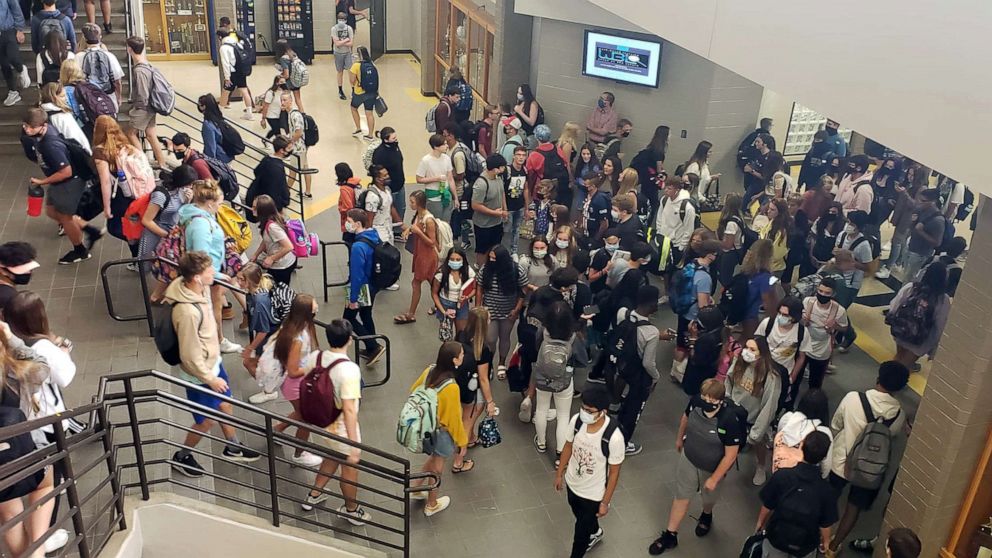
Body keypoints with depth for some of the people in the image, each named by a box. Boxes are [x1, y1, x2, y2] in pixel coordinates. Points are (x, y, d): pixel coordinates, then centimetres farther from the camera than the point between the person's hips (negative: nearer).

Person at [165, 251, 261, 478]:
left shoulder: (199, 288, -12)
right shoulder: (188, 311, -38)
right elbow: (190, 356, -28)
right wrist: (209, 379, -17)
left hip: (213, 362, 8)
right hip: (200, 374, -8)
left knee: (225, 404, 25)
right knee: (206, 420, 13)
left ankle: (233, 447, 48)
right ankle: (181, 457, 38)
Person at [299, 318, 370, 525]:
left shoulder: (314, 358, -12)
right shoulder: (349, 369, -32)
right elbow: (349, 410, -32)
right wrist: (354, 445, -27)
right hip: (341, 428, -6)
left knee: (330, 460, 32)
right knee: (350, 468, 19)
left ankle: (313, 495, 49)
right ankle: (351, 509, 40)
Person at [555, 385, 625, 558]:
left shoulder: (614, 437, -34)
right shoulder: (576, 420, -21)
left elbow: (614, 472, -19)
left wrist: (605, 502, -11)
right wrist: (559, 473, 10)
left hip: (593, 494, -5)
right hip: (572, 483, 5)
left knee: (581, 531, 14)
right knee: (581, 517, 33)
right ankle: (595, 533, 66)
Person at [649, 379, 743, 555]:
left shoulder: (729, 421, -38)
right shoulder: (695, 402, -25)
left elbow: (731, 454, -25)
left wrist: (714, 478, -17)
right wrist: (679, 438, 17)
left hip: (712, 468, -2)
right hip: (688, 458, 3)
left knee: (709, 496, 27)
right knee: (681, 496, 15)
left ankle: (706, 516, 61)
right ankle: (670, 535, 31)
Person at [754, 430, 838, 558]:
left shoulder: (781, 475, -22)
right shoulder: (826, 490, -22)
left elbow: (767, 506, -8)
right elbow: (825, 525, -10)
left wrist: (760, 522, 12)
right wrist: (826, 541, 11)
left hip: (777, 537, -1)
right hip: (805, 546, 1)